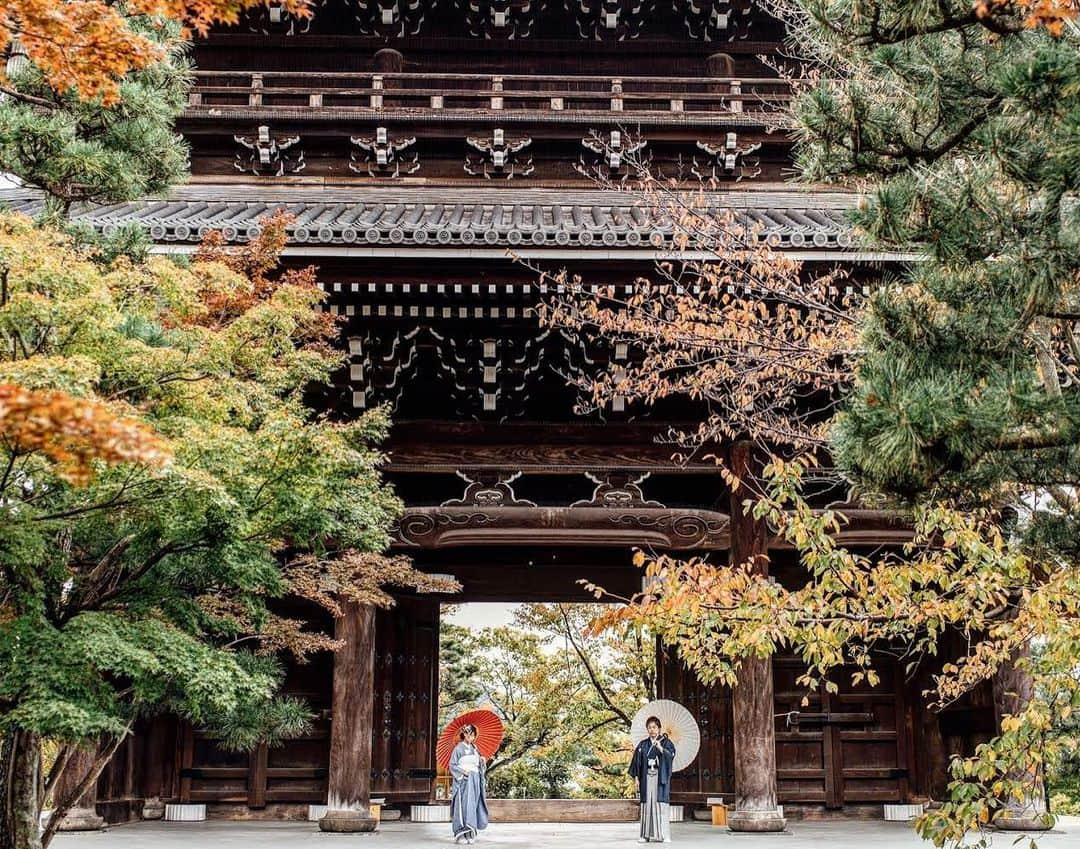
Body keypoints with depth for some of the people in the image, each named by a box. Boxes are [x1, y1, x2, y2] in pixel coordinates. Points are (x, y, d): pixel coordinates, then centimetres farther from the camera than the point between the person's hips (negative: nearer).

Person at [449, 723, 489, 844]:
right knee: (463, 806, -10)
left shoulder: (474, 748, 15)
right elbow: (452, 765, -4)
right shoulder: (459, 748, -3)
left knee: (473, 805, 3)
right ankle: (460, 835, -9)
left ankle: (469, 834, 6)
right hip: (463, 781, -6)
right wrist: (462, 771, -18)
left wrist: (482, 762, 1)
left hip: (474, 781, 6)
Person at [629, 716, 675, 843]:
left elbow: (671, 755, -10)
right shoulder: (643, 745, 14)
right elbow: (637, 761, 12)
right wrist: (637, 778, 4)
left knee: (661, 804, -10)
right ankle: (646, 835, -1)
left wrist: (661, 748, -26)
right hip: (647, 778, 3)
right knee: (647, 804, -2)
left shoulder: (666, 742, 6)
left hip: (661, 777, -3)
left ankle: (663, 835, -11)